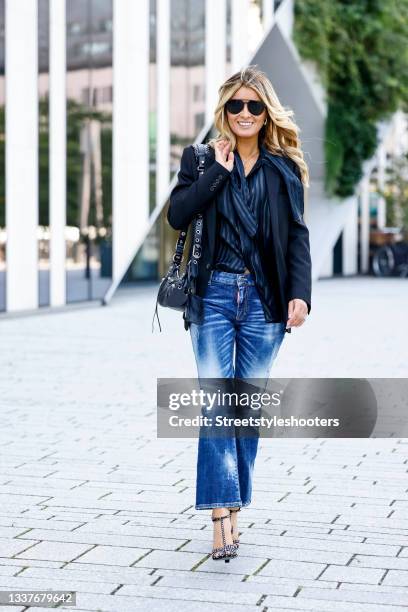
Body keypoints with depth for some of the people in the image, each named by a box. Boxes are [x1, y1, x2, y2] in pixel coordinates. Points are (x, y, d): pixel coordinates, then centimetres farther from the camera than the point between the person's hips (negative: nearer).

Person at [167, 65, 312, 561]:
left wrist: (300, 293, -7)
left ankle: (232, 506, 17)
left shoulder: (284, 168, 8)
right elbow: (177, 215, -7)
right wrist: (218, 170, -10)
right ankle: (222, 517, -11)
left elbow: (297, 235, 4)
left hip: (264, 299, 1)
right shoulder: (201, 158, 7)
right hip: (214, 295, -1)